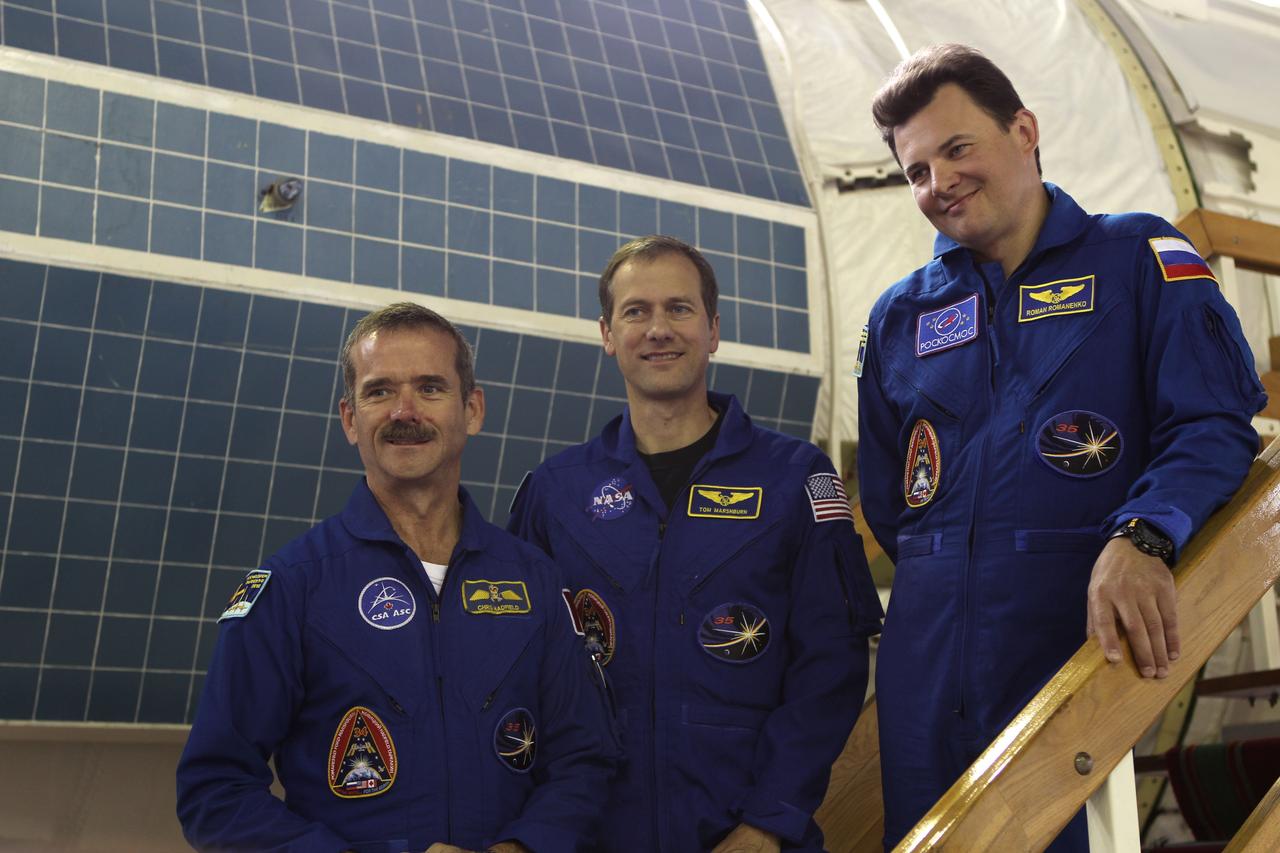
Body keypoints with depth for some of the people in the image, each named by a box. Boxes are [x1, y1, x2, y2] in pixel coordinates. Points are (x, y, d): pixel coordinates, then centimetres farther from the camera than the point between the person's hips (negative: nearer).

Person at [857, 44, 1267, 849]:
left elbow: (1214, 423, -9)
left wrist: (1141, 538, -25)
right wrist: (945, 579, 5)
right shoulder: (899, 316, 16)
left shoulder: (1139, 258, 4)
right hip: (926, 674, 4)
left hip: (1088, 652, -4)